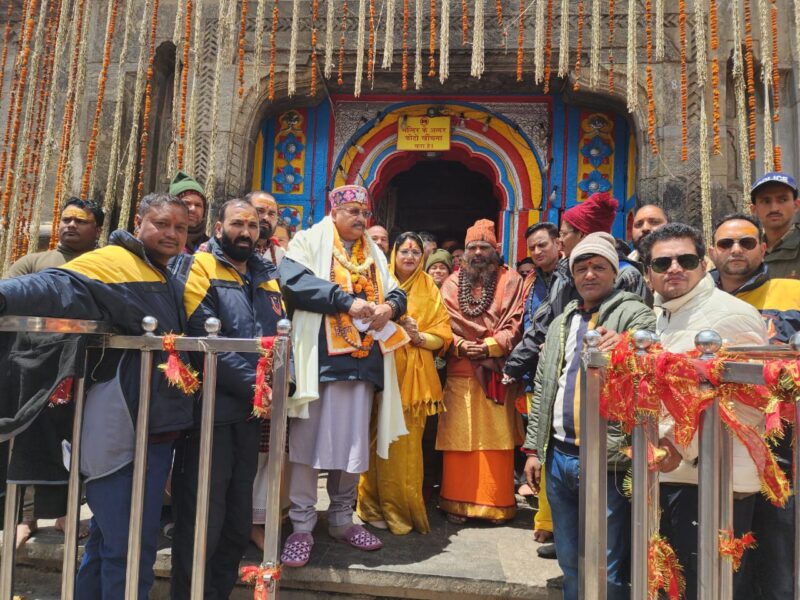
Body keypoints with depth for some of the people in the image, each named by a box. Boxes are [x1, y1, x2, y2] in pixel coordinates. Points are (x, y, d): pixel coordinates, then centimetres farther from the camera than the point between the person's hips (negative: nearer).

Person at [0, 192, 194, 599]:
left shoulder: (168, 279, 16)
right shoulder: (112, 263, -12)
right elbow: (63, 288, -32)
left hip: (153, 427, 9)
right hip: (122, 431, -9)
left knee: (110, 539, 22)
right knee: (129, 548, 0)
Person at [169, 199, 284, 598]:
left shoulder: (268, 276, 14)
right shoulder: (199, 267, -5)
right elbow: (207, 340, -17)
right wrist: (255, 385, -17)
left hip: (252, 410, 6)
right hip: (211, 408, -6)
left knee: (238, 519, 16)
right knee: (202, 518, 1)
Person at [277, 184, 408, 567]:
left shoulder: (374, 254, 21)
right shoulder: (309, 241, 4)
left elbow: (396, 292, 17)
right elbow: (293, 280, -14)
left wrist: (389, 306, -8)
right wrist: (347, 301, -20)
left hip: (362, 360, 5)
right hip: (318, 358, -5)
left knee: (354, 442, 11)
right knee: (308, 439, -1)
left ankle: (342, 519, 26)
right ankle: (302, 527, 12)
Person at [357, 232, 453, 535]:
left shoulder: (430, 289, 13)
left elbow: (443, 335, 8)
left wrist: (419, 337, -11)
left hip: (416, 374, 2)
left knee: (408, 444, 4)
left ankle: (405, 507, 19)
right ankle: (376, 506, 11)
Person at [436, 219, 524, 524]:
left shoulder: (511, 281, 5)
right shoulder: (451, 284, 11)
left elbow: (514, 324, -2)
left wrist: (489, 346, -14)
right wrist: (461, 346, -11)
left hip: (497, 372, -1)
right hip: (460, 373, 2)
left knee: (497, 440, 3)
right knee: (459, 440, 4)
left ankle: (497, 504, 16)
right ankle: (457, 502, 15)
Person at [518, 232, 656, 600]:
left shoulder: (634, 313, -1)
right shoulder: (561, 324, 16)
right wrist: (533, 448, 13)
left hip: (605, 460, -5)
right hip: (558, 457, 6)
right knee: (570, 564, 17)